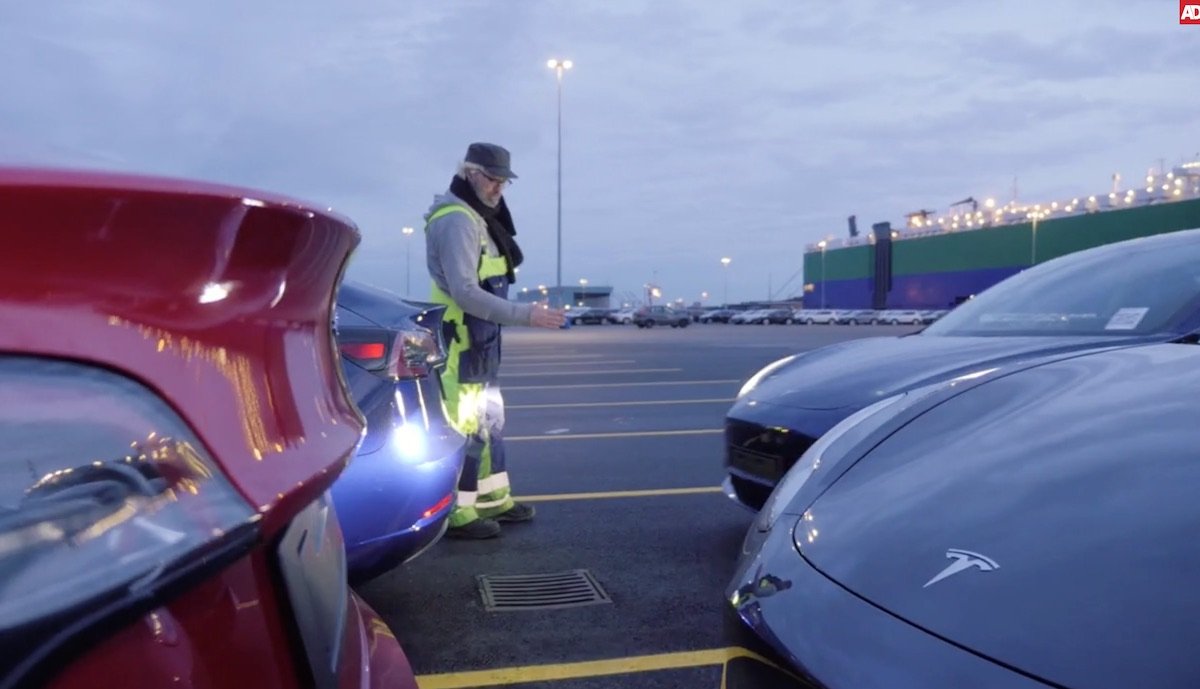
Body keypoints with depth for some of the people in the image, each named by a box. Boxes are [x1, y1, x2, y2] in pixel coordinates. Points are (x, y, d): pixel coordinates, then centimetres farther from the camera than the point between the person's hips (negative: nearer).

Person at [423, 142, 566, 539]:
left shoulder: (477, 217, 17)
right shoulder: (456, 220, -17)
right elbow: (465, 292, -27)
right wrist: (525, 315, -28)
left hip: (480, 338, 11)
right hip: (461, 340, -11)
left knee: (487, 418, 17)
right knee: (465, 424, -5)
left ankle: (493, 500, 29)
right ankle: (457, 514, 5)